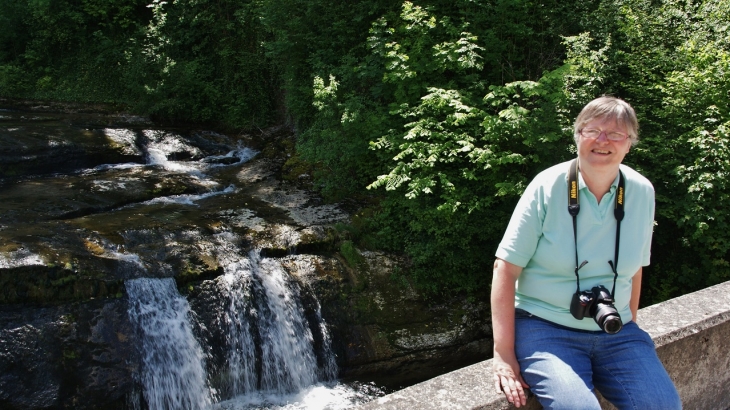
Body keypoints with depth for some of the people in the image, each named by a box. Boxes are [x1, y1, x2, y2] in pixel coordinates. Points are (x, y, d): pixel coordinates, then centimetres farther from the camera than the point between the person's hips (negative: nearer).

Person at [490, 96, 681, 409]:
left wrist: (630, 327, 16)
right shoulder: (548, 187, -11)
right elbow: (506, 267, -13)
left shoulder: (641, 193, 2)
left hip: (616, 331, 4)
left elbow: (634, 267, 15)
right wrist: (504, 356, -16)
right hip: (545, 328, -4)